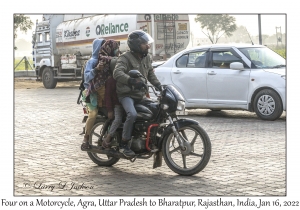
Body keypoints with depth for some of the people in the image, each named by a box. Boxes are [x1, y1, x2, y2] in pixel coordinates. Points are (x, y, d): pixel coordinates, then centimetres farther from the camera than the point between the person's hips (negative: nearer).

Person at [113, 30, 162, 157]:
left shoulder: (147, 58, 15)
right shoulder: (125, 58, -11)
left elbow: (151, 75, 24)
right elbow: (117, 73, -28)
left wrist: (159, 86, 7)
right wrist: (131, 81, -45)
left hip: (141, 95, 8)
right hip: (126, 94, -8)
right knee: (132, 114, -33)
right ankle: (123, 145, -22)